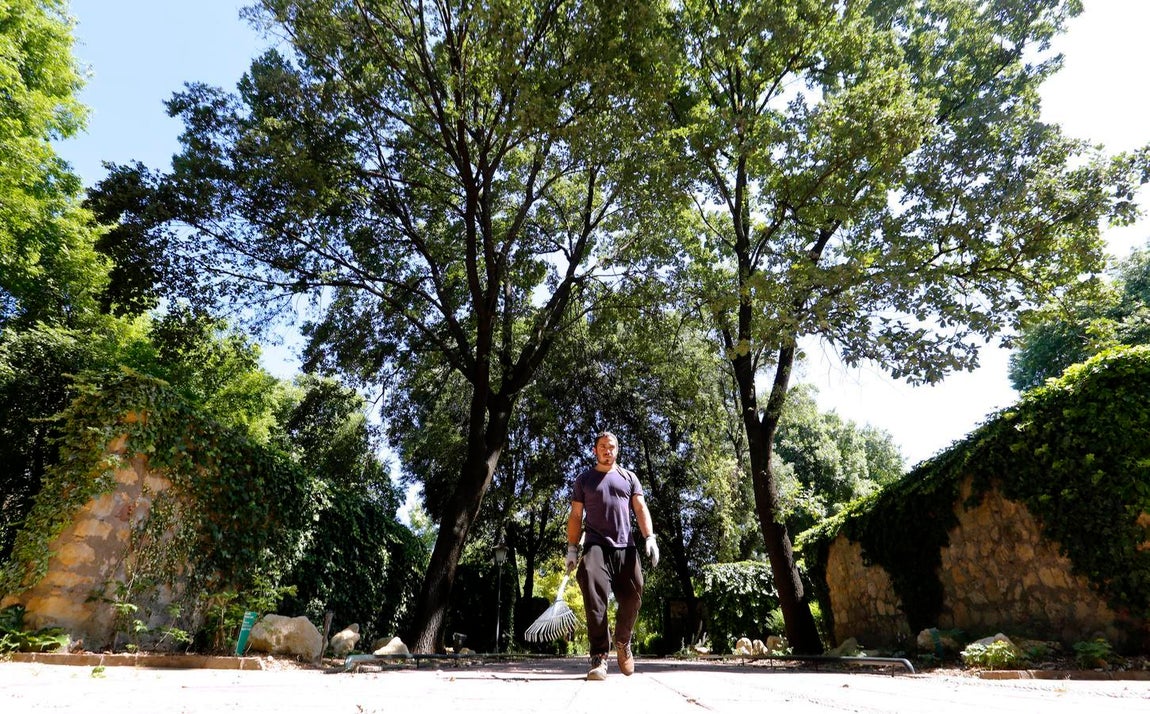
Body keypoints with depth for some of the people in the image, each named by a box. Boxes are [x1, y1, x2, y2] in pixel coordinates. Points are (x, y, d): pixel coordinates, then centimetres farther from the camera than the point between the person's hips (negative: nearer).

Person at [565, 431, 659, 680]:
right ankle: (599, 657, -12)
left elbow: (640, 508, 10)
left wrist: (649, 538, -5)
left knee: (632, 598, -4)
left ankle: (623, 642, 24)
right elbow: (575, 516, 11)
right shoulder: (583, 479, 13)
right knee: (594, 596, -19)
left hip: (625, 547, 2)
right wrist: (572, 549, 4)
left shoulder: (628, 477, 18)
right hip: (596, 545, -1)